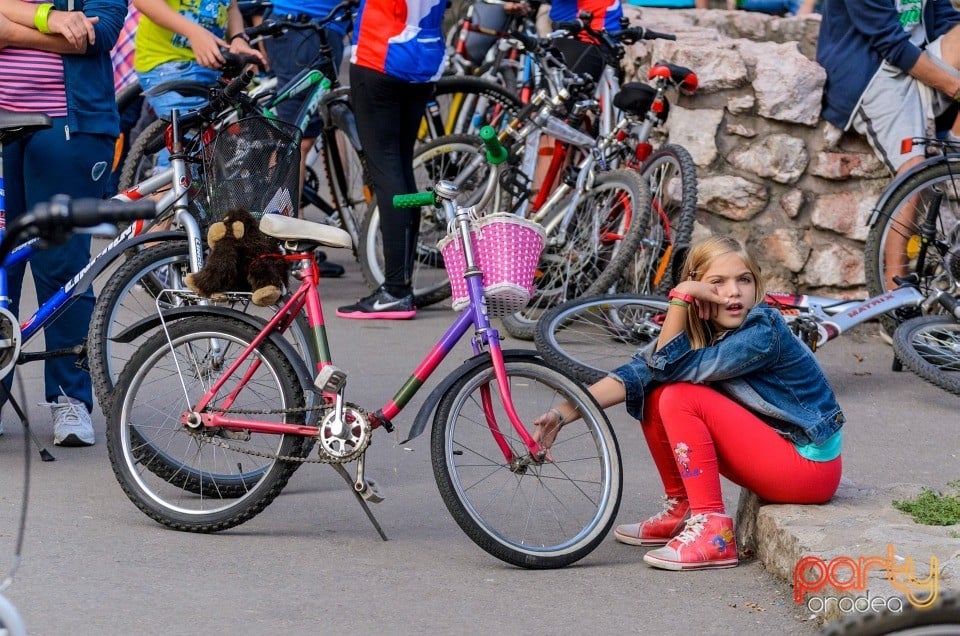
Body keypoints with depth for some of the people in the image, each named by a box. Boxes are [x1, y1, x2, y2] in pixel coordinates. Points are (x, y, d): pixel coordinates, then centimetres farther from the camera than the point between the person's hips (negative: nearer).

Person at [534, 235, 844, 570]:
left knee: (681, 398, -21)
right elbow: (638, 373, -9)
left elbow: (670, 366, -25)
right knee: (655, 396, -1)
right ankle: (680, 509, 12)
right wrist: (564, 414, -19)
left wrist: (679, 297, -27)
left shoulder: (765, 334, -21)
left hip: (810, 466, -8)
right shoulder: (699, 332, 2)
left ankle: (713, 534, -21)